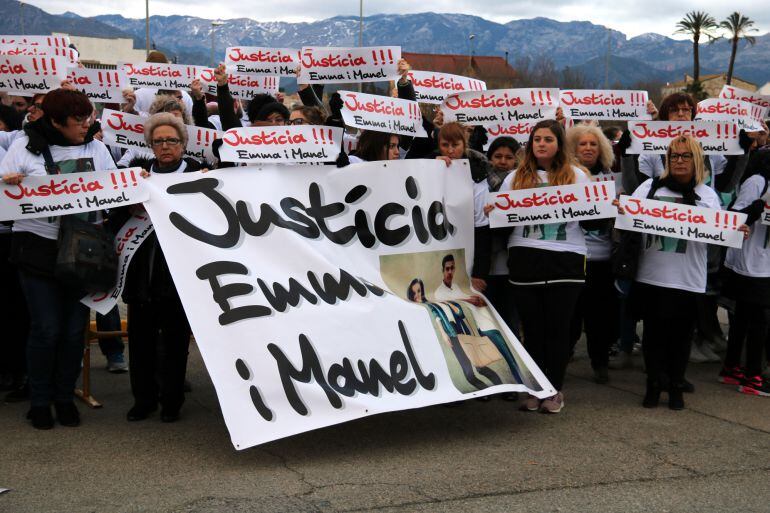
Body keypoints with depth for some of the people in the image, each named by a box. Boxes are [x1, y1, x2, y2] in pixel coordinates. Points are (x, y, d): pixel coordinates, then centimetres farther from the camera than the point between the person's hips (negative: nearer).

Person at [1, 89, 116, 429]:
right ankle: (40, 401, 15)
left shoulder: (96, 148, 6)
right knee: (47, 329, -2)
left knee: (75, 329, 7)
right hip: (39, 249, -3)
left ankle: (65, 397, 23)